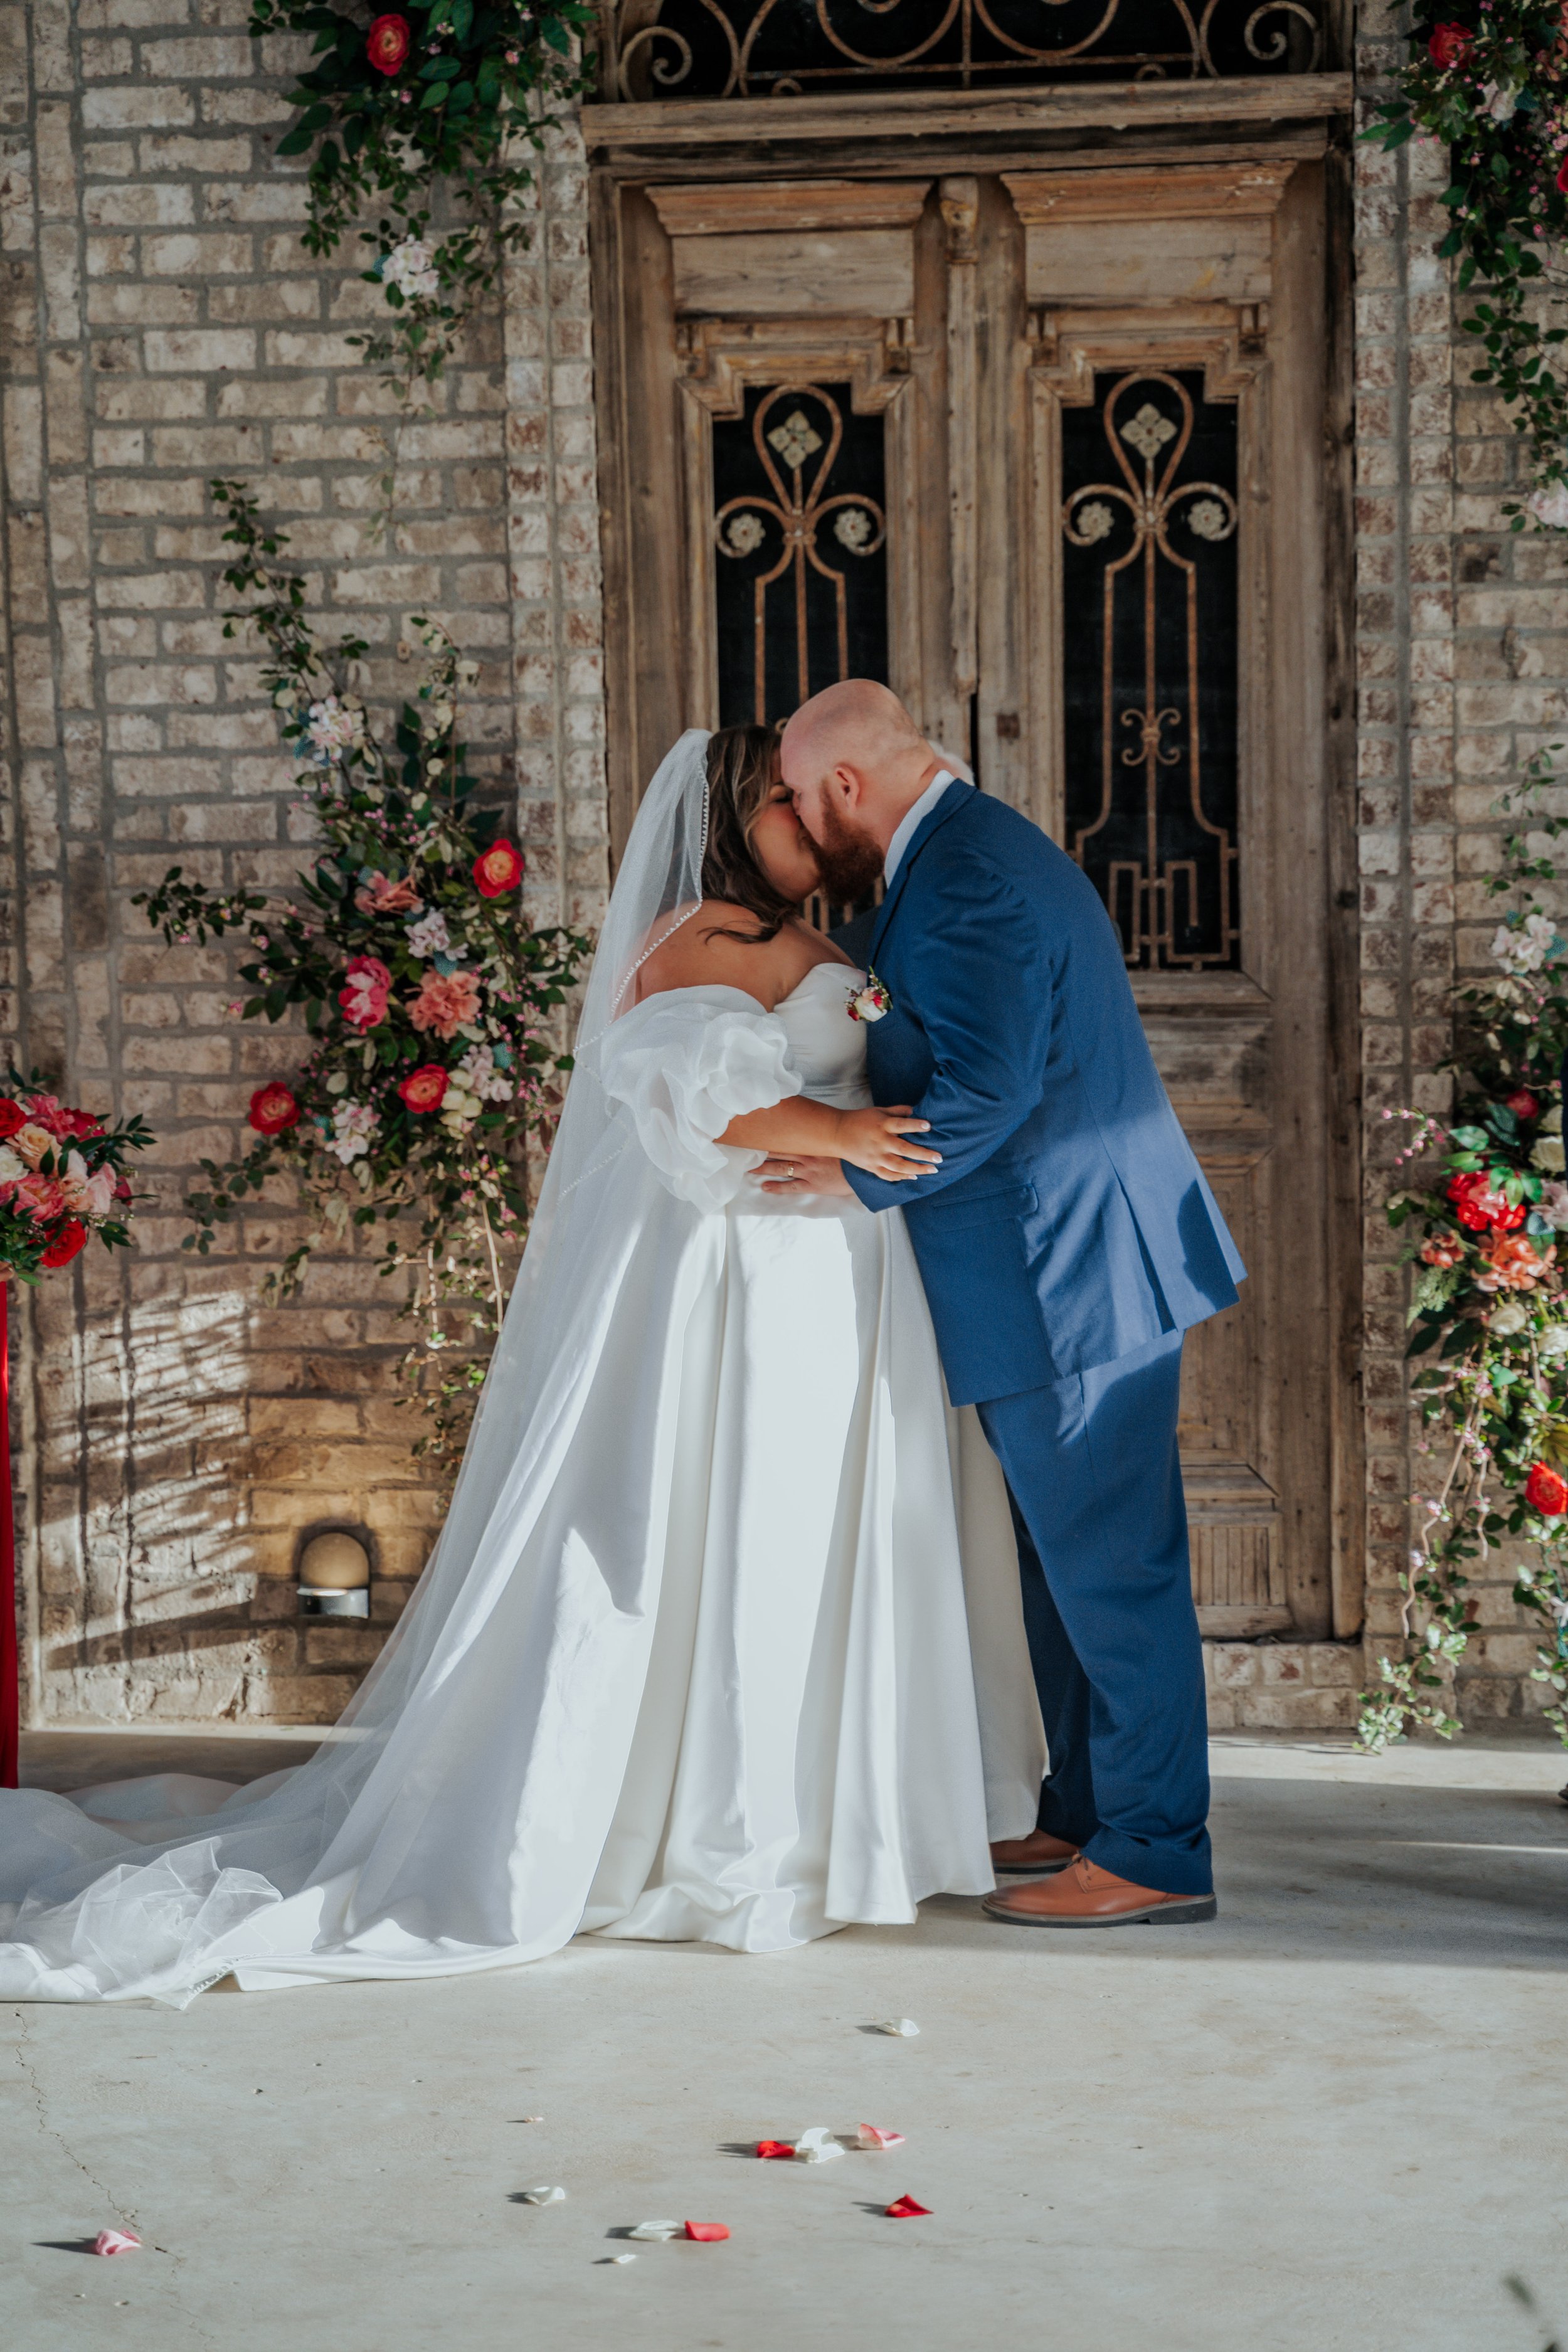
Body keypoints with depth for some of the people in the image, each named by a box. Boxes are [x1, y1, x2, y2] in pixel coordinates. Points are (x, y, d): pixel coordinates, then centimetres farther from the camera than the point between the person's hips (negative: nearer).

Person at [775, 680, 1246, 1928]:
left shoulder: (960, 881, -18)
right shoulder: (988, 851, 16)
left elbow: (984, 1091, -27)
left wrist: (859, 1177, -16)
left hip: (1068, 1277, -11)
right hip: (1083, 1265, 11)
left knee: (1109, 1566, -3)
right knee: (1074, 1562, 17)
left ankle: (1154, 1856, 4)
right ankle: (1089, 1814, 27)